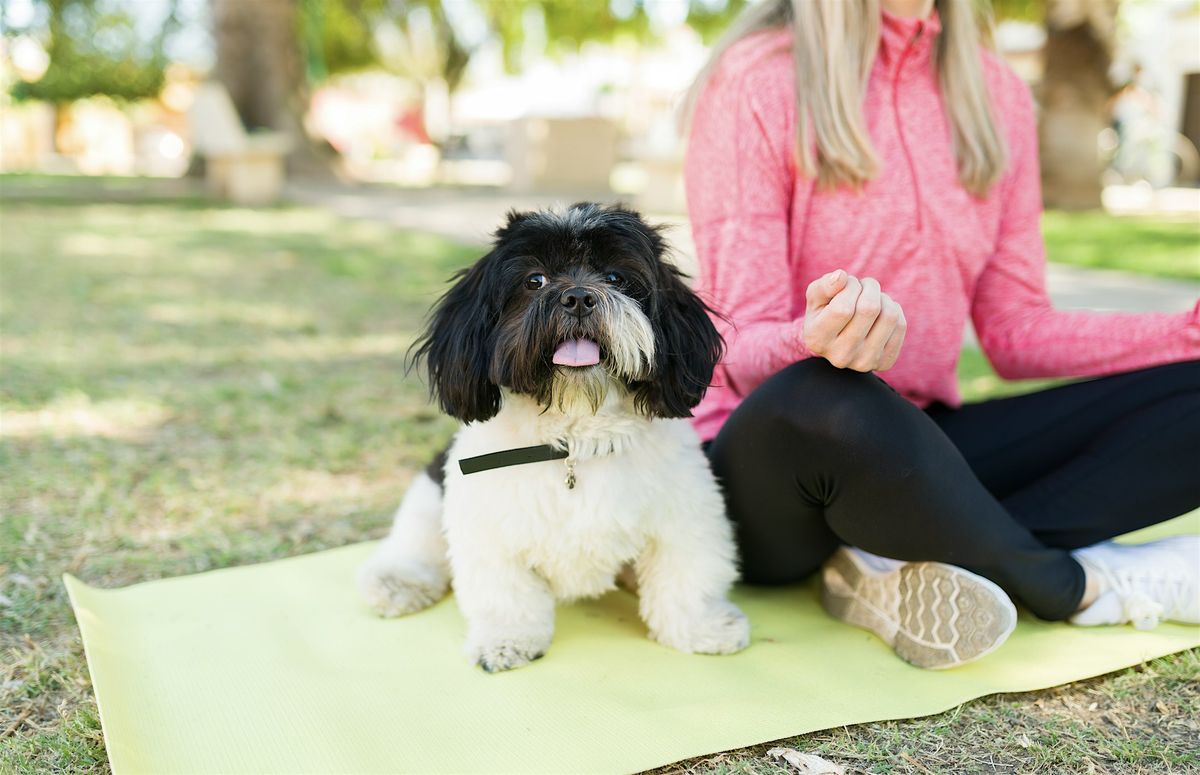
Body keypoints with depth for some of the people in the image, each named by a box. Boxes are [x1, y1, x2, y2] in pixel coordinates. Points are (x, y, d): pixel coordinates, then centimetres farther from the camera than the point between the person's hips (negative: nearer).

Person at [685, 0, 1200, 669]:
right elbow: (743, 353, -13)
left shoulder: (993, 92, 8)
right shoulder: (756, 81, -9)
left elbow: (1017, 330, 8)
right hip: (769, 453, -5)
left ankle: (899, 568, -21)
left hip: (913, 452, 6)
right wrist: (819, 341, -37)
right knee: (825, 400, -39)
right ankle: (1081, 584, -12)